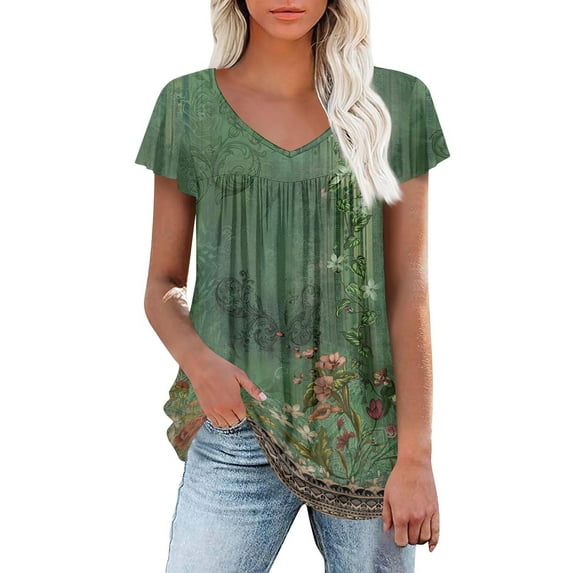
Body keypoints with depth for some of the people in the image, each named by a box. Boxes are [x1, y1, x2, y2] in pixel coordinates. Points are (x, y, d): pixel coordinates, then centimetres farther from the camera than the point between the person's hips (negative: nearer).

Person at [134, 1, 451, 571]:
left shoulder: (396, 102, 2)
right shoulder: (189, 104, 3)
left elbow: (408, 287, -2)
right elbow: (163, 284, 7)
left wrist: (415, 457, -6)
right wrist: (197, 362, -14)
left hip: (369, 432, 0)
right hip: (237, 429, 0)